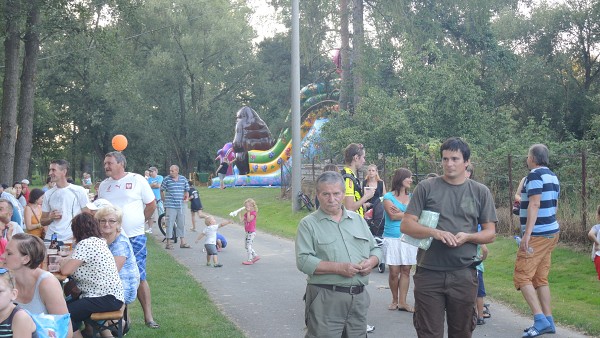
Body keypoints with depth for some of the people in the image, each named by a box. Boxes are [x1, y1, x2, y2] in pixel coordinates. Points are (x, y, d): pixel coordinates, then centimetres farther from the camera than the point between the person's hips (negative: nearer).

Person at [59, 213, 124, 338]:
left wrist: (63, 262, 2)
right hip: (109, 295, 11)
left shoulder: (85, 244, -15)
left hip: (107, 299, -11)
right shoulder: (98, 241, 15)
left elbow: (66, 271, -17)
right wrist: (68, 260, 12)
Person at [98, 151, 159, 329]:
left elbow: (151, 204, 3)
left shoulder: (137, 180, -3)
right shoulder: (104, 185, 10)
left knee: (140, 278, -3)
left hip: (135, 238, -4)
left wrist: (140, 222, 6)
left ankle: (148, 317, 2)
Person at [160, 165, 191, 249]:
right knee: (170, 223, -4)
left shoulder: (183, 179, 6)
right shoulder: (166, 179, -3)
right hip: (170, 206, -4)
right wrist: (164, 200, 6)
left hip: (180, 205, 4)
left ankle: (183, 242, 18)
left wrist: (186, 196, 6)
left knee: (181, 223, 9)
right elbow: (162, 190, 6)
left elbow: (187, 189, 17)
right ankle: (168, 243, 2)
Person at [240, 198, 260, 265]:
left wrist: (248, 212, -22)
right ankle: (255, 256, 23)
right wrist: (240, 212, 2)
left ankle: (250, 260, -3)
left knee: (248, 246, -8)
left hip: (251, 232, -9)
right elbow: (241, 219, 2)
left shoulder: (253, 213, -12)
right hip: (248, 232, 9)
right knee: (247, 246, 14)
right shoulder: (246, 213, 12)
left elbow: (249, 220, -26)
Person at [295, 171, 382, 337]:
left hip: (359, 297, 5)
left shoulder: (358, 220, 15)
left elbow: (375, 249, 19)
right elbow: (303, 261, -12)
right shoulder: (308, 224, -1)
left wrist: (372, 262, -5)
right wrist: (338, 268, -20)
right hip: (325, 299, -5)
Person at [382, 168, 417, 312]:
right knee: (394, 272, -1)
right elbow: (392, 215, -11)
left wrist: (400, 213, -8)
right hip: (392, 239, -3)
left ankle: (402, 302, 4)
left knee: (406, 270, 1)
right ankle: (395, 300, 15)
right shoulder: (388, 197, 2)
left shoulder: (411, 197, 13)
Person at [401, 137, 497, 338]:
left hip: (464, 275, 2)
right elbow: (406, 225, -2)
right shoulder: (426, 188, 2)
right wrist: (435, 233, -19)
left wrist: (467, 237, -14)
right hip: (428, 273, -1)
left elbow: (490, 233, 7)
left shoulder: (480, 192, 7)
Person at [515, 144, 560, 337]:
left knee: (522, 277, -8)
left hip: (537, 234, -9)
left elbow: (534, 205, -22)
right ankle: (548, 321, 11)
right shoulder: (553, 177, 15)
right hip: (551, 232, 9)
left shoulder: (535, 176, -14)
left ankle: (540, 320, -15)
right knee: (540, 278, 12)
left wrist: (527, 233, -25)